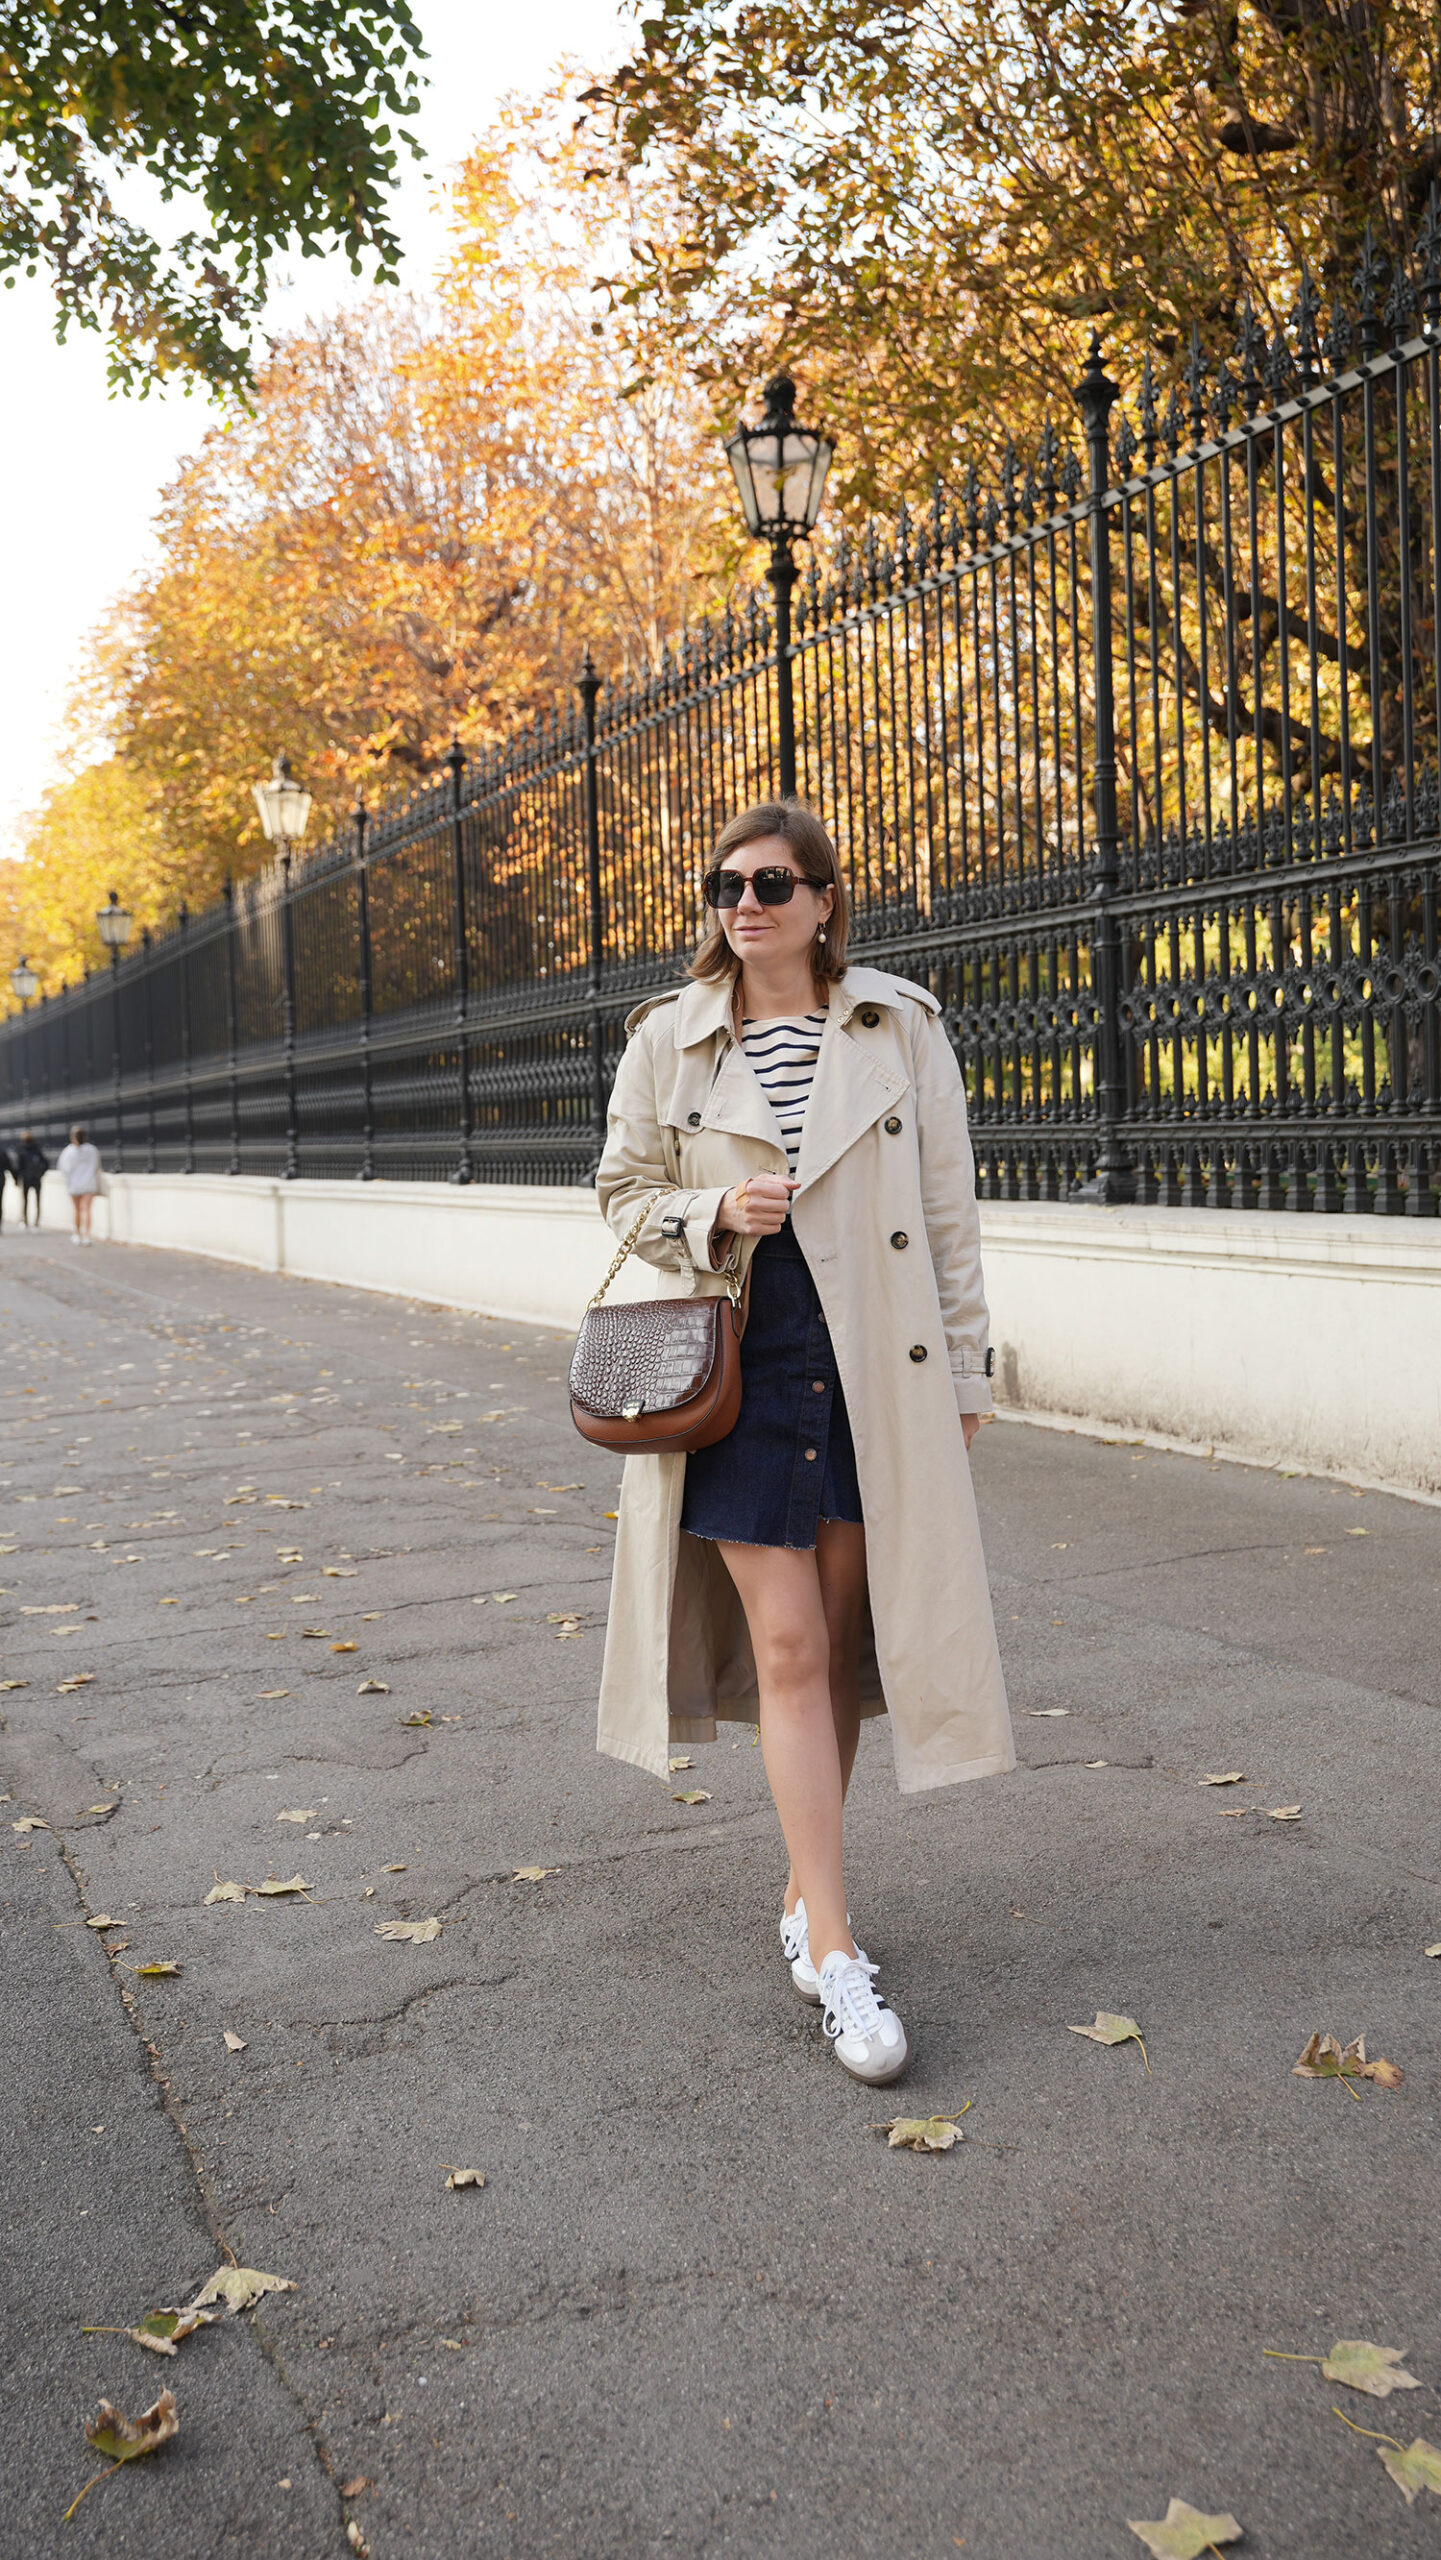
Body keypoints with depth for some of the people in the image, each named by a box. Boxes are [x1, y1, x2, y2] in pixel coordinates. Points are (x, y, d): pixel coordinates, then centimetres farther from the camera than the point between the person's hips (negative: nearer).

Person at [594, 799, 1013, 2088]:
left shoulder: (900, 1027, 2)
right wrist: (715, 1214, -11)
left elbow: (949, 1208, 5)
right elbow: (625, 1191, 10)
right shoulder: (669, 1038, 3)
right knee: (785, 1647, -5)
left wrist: (965, 1365, 3)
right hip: (741, 1363, -1)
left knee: (842, 1638, 9)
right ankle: (835, 1951, -1)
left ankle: (806, 1894, 27)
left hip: (878, 1366, 1)